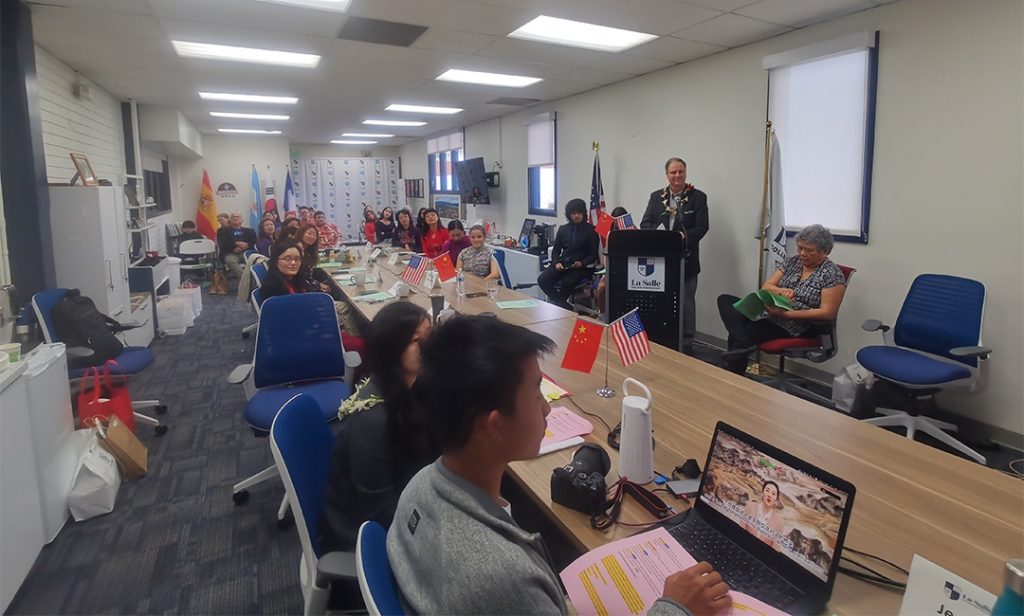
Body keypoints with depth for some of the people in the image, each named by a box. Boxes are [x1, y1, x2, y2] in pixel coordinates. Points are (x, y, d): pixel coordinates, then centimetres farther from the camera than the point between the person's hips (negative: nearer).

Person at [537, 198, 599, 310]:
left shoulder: (591, 230, 4)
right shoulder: (563, 229, 17)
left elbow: (593, 254, 1)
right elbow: (556, 250, 15)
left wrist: (582, 263, -17)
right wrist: (556, 262, -6)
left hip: (580, 267, -4)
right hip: (562, 263, 5)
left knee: (566, 283, -35)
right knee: (542, 280, -22)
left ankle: (557, 304, -7)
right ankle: (566, 307, -17)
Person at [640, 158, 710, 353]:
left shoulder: (698, 197, 0)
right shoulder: (656, 196, 9)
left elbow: (702, 227, -7)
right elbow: (645, 224, 4)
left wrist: (684, 236, -25)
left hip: (686, 259, -2)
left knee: (685, 302, 4)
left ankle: (686, 343, 16)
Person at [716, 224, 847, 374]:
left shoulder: (833, 274, -7)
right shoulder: (792, 262, 11)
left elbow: (827, 313, -15)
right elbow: (766, 287, 8)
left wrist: (786, 314, -23)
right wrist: (781, 291, -16)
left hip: (797, 329, -7)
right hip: (770, 314, 7)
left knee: (739, 331, -27)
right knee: (725, 300, -16)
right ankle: (742, 345, -39)